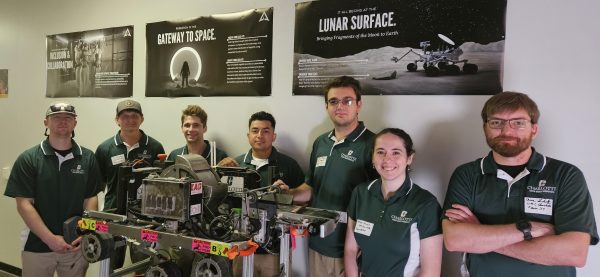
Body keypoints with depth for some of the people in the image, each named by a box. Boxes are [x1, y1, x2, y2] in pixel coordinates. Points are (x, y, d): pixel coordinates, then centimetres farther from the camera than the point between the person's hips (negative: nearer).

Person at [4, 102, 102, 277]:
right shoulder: (28, 159, -4)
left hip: (76, 245, 2)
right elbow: (24, 204, -8)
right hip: (38, 245, -1)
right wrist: (50, 239, -16)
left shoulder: (87, 158, 1)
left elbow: (91, 198, 2)